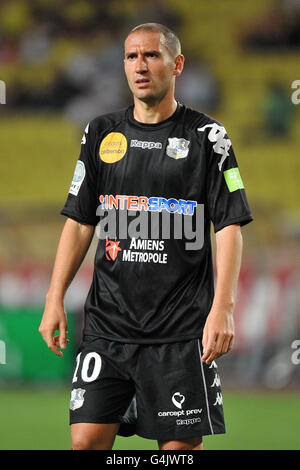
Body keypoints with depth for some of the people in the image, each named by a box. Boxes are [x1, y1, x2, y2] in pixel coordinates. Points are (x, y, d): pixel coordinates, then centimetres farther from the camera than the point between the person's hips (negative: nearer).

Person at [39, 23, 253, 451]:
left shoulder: (205, 135, 1)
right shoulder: (101, 133, 12)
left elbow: (230, 226, -3)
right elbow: (79, 222, 15)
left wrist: (222, 307, -14)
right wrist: (55, 300, 6)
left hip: (181, 328, -3)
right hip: (107, 319, 3)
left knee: (181, 444, -3)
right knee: (87, 439, -4)